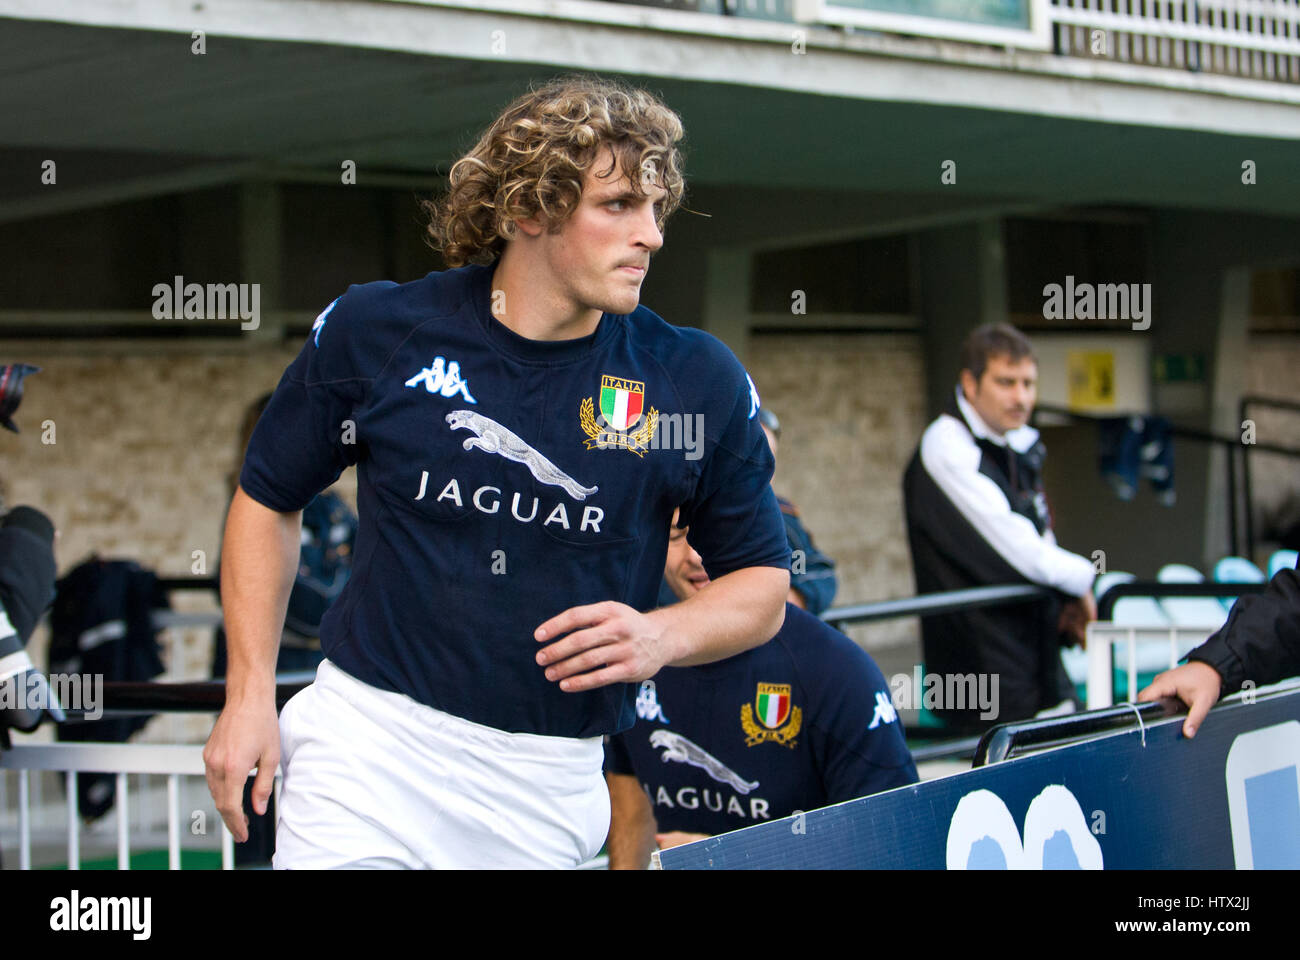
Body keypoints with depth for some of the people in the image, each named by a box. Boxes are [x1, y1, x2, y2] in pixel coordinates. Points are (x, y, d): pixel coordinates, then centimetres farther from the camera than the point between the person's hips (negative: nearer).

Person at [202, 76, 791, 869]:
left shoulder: (700, 382, -2)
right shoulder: (374, 331, -2)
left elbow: (763, 584, 8)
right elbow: (269, 499, 12)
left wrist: (661, 637, -13)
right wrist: (250, 693, 4)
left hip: (548, 790, 1)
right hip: (369, 741, -1)